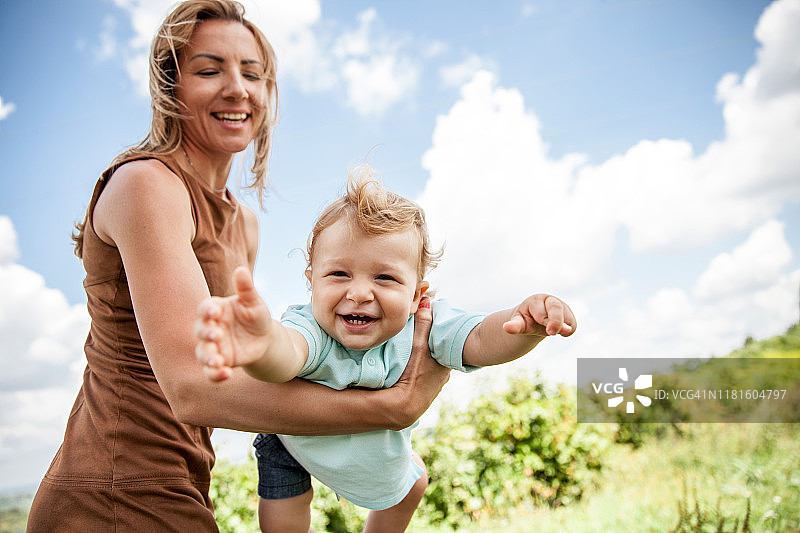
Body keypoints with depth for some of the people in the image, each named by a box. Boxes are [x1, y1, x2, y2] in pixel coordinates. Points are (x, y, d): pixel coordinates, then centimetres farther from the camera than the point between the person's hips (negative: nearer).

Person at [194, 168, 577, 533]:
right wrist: (262, 343, -94)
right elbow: (287, 352, -68)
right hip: (295, 439, -4)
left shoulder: (421, 327, -32)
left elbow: (481, 340, -41)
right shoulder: (312, 331, -45)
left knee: (411, 484, 20)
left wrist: (527, 324, -65)